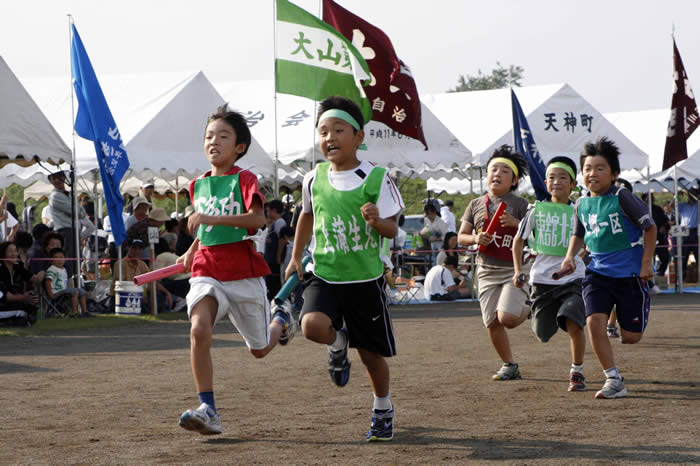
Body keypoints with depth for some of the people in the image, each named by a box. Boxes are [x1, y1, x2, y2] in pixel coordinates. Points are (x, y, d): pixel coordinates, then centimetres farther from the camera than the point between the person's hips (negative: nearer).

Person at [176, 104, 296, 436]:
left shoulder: (244, 179, -6)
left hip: (244, 273, -3)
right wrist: (192, 252, 19)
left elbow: (257, 218, -23)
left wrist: (214, 219, -30)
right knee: (199, 330, -26)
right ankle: (207, 410, -24)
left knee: (260, 350, 11)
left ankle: (281, 320, 48)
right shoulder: (198, 185, 11)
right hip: (207, 271, 3)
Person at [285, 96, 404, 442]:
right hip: (324, 275, 2)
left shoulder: (376, 178, -10)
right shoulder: (314, 179, -1)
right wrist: (296, 257, 16)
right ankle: (338, 342, 11)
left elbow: (392, 229, -7)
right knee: (313, 326, -27)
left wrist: (377, 220, -29)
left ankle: (383, 410, 35)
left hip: (365, 278, -1)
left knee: (371, 353, 8)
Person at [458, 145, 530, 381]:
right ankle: (509, 366, 18)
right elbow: (461, 237, 11)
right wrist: (476, 239, -10)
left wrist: (516, 223, -22)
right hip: (487, 270, 4)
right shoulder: (476, 205, 10)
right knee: (492, 323, 1)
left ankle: (527, 309, 15)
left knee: (507, 317, -20)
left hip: (514, 270, -4)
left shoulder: (519, 204, 0)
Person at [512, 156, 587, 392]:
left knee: (574, 324, -21)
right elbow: (518, 240, 12)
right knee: (543, 333, 6)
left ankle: (577, 372, -1)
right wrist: (518, 271, 6)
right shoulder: (536, 211, 1)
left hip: (573, 278, -1)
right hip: (542, 280, 1)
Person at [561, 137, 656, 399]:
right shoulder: (582, 204, 5)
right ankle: (614, 381, -9)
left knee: (631, 336, 0)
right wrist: (570, 256, 5)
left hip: (630, 272, -4)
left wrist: (646, 263, -10)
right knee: (594, 321, -18)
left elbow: (649, 227, -7)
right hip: (598, 271, 4)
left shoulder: (622, 198, -11)